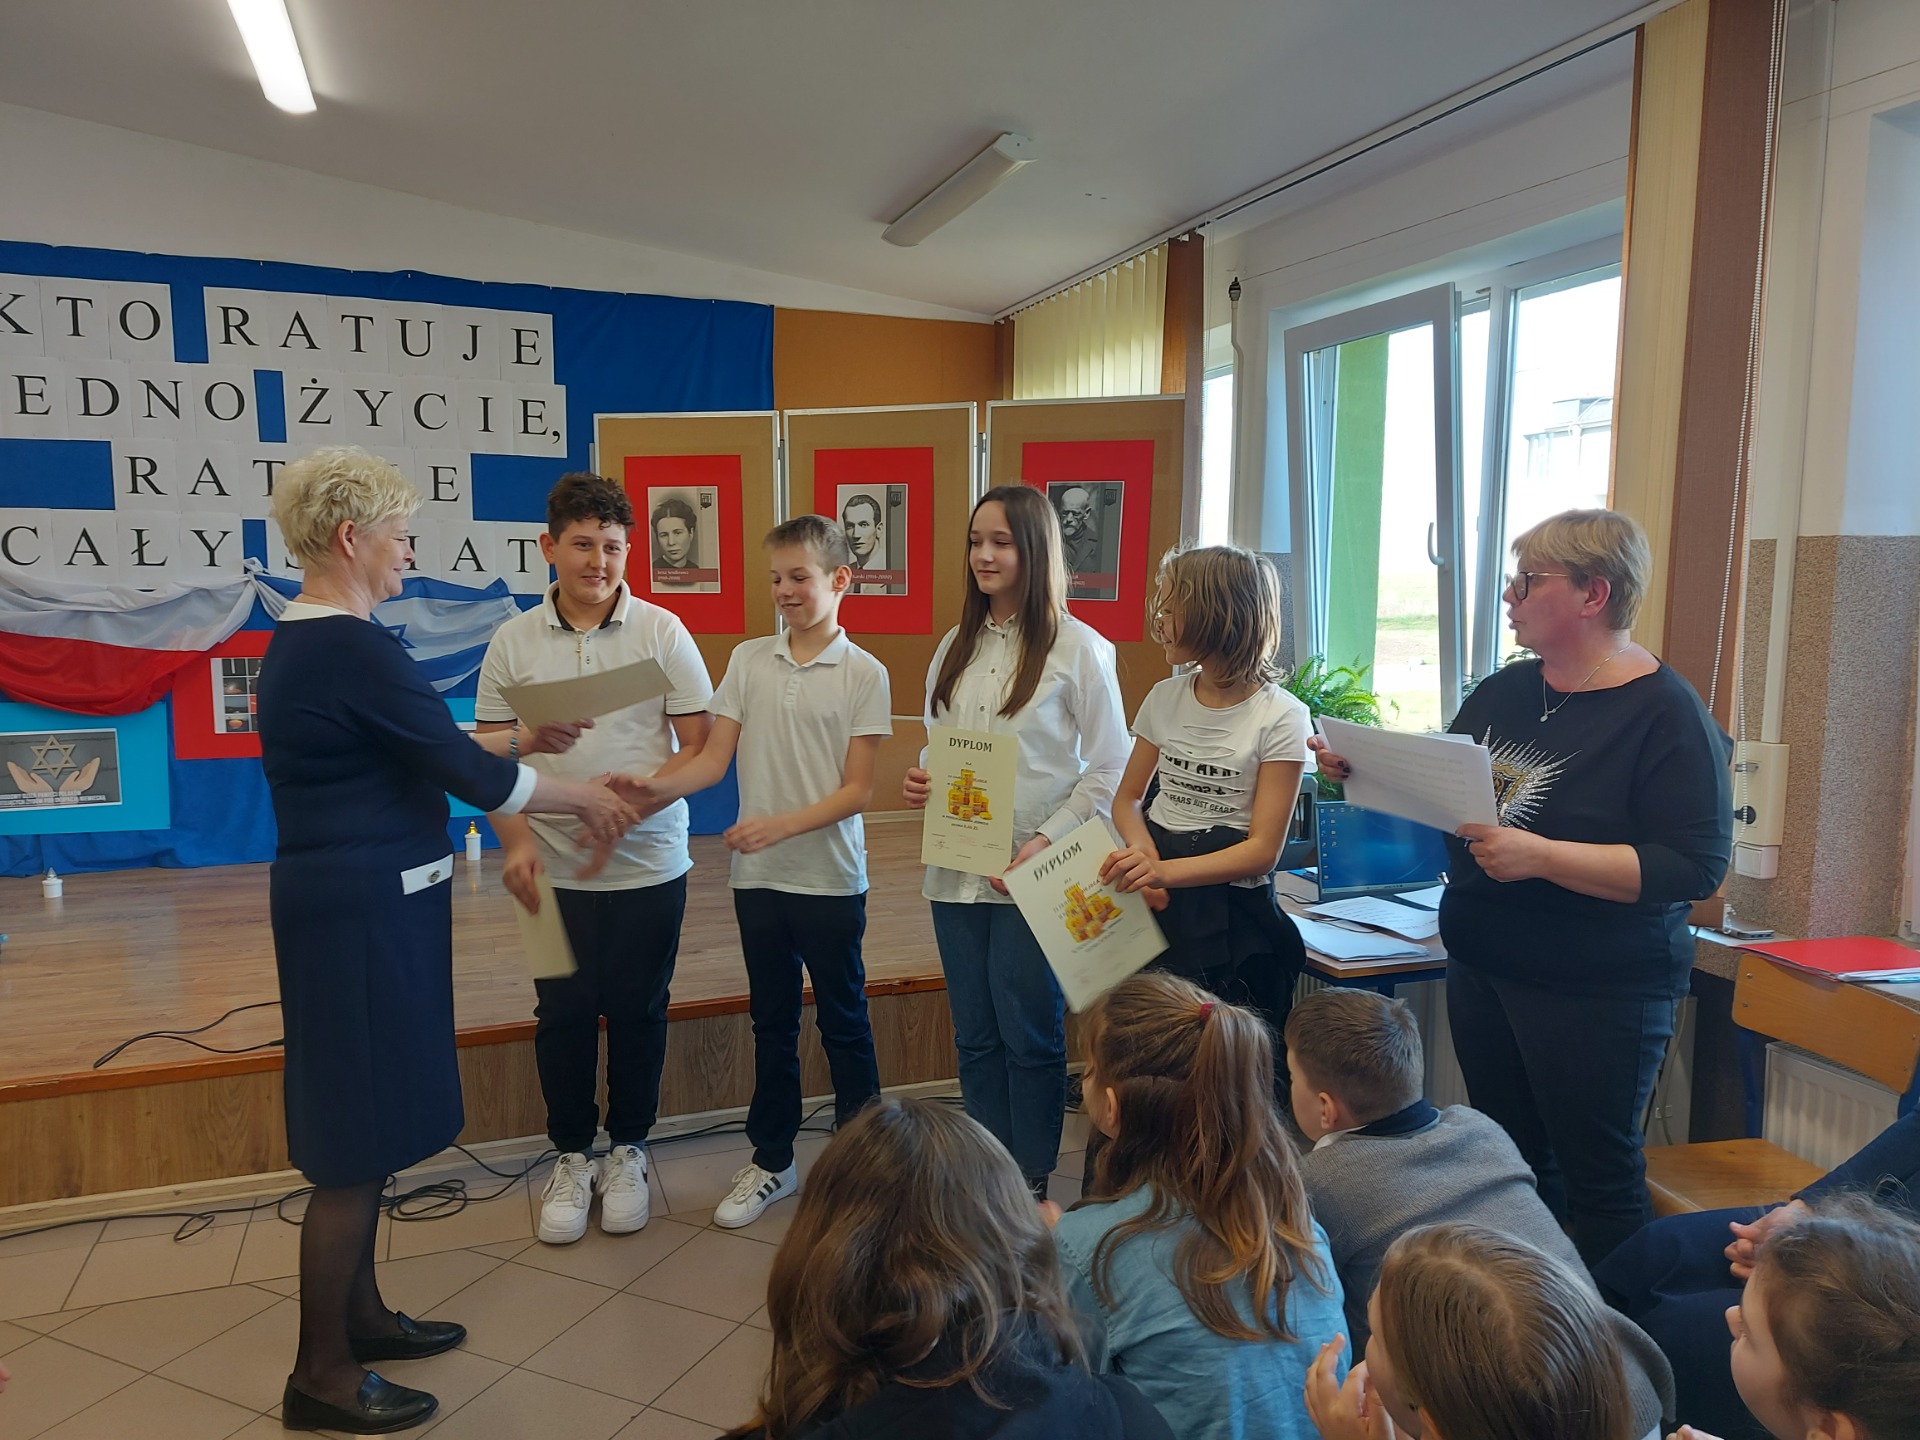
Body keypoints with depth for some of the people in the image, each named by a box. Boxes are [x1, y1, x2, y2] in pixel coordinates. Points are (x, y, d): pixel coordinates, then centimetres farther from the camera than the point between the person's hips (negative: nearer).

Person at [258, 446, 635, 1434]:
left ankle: (359, 1314, 35)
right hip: (365, 909, -10)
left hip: (354, 902, 10)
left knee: (365, 1121, 19)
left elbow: (421, 748, 19)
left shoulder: (303, 643, 11)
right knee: (358, 1137, 1)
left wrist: (522, 739, 18)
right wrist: (585, 796, -5)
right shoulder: (351, 649, -20)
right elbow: (474, 778, -18)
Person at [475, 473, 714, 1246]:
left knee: (638, 1011, 10)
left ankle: (627, 1150, 28)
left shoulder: (662, 632, -3)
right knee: (563, 1014, 9)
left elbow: (699, 746, -4)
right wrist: (516, 841, -11)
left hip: (649, 864, -1)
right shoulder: (512, 642, 2)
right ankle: (572, 1157, 27)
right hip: (554, 869, 1)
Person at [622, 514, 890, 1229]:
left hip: (831, 878, -3)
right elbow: (714, 759, -1)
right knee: (772, 1022, 16)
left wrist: (782, 824, -22)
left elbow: (857, 790, -10)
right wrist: (659, 786, -19)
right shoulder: (748, 660, 3)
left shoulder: (863, 674, -7)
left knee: (843, 1022, 9)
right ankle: (771, 1161, 31)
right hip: (758, 877, 3)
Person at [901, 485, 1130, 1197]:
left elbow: (1110, 770, -8)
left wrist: (1044, 845, -17)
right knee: (975, 1037, 13)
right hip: (956, 870, 6)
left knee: (1030, 1034, 5)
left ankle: (1033, 1185, 22)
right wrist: (918, 782, -1)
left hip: (1033, 875, -5)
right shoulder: (956, 645, 12)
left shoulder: (1078, 648, -7)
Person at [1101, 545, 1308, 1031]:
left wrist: (1166, 871, -28)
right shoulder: (1165, 698, 6)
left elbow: (1263, 850, -13)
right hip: (1153, 902, 4)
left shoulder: (1280, 718, -10)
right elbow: (1127, 798, 13)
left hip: (1228, 907, -4)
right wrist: (1142, 849, -11)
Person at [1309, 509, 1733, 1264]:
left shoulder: (1667, 715, -14)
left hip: (1596, 989, -7)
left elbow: (1694, 864, -21)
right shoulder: (1505, 690, 7)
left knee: (1595, 1174, 6)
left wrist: (1540, 856, -29)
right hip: (1481, 966, 7)